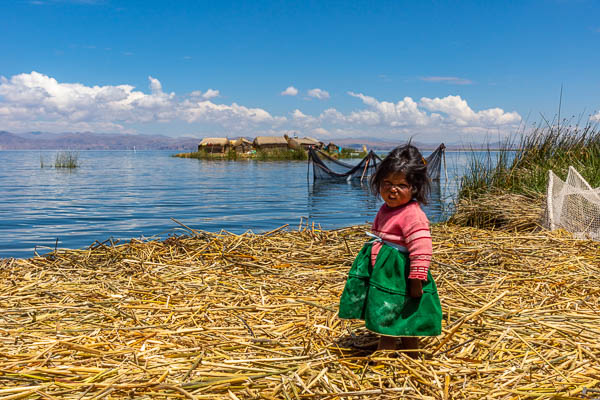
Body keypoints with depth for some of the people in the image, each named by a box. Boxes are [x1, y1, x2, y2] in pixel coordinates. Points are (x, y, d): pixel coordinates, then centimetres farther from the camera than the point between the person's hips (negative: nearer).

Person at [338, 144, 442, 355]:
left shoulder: (413, 216, -22)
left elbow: (421, 251, -26)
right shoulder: (386, 209, 10)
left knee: (388, 326, -1)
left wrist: (416, 281, -25)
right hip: (382, 273, 10)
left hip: (399, 279, -10)